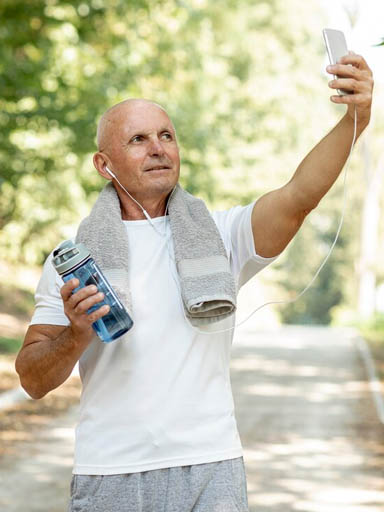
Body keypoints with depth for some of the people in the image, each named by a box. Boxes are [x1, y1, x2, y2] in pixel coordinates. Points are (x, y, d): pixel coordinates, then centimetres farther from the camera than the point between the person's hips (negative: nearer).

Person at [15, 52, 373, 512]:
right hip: (108, 474, 0)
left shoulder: (220, 235, 4)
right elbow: (33, 380, 3)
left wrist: (355, 119, -28)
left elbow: (299, 196, -14)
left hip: (210, 471, 0)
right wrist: (76, 336, -16)